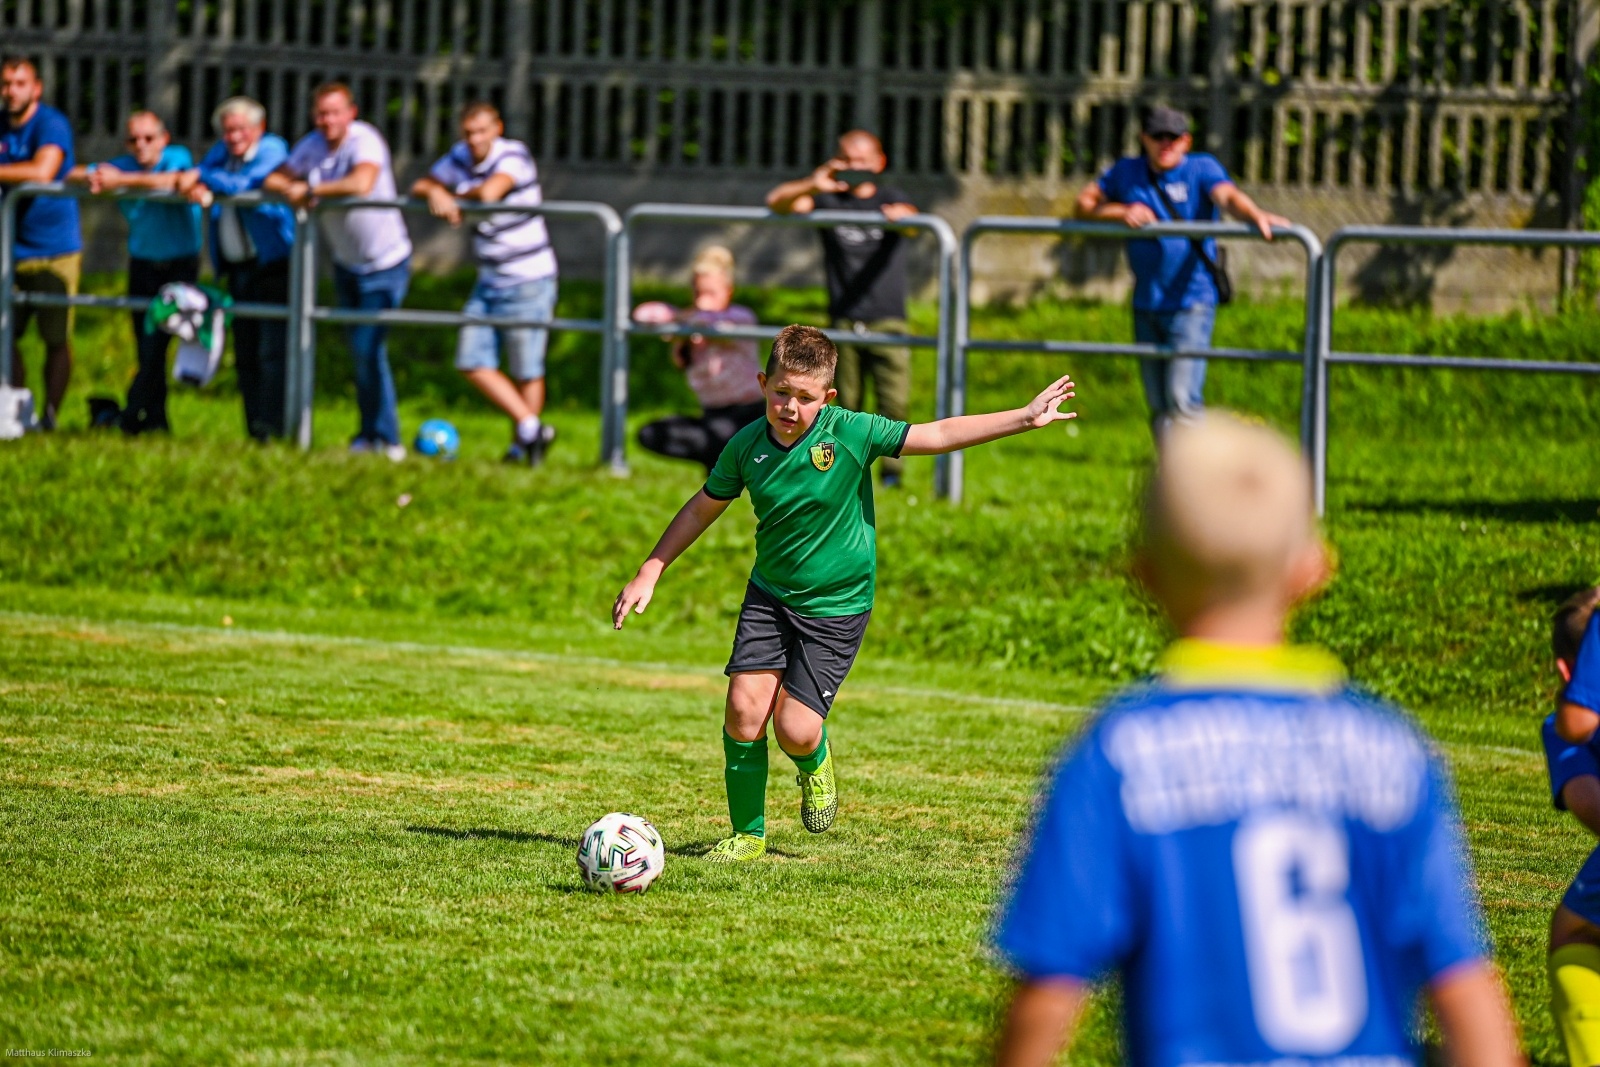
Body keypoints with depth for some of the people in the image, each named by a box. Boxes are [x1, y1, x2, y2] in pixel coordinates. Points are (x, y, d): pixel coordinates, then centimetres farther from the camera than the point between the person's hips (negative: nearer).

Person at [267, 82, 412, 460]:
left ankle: (383, 437, -1)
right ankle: (372, 433, 19)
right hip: (346, 264, 7)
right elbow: (275, 179, 7)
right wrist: (290, 189, -17)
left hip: (385, 265, -7)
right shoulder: (312, 146, 0)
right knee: (361, 352, 10)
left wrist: (310, 190, -26)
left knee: (368, 348, -11)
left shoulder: (365, 141, -21)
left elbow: (361, 184, -39)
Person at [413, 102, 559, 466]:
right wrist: (434, 193, -15)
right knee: (473, 363, 0)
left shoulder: (513, 155, -16)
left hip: (528, 282, -7)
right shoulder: (461, 157, 4)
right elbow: (420, 187, 9)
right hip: (489, 282, 7)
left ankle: (520, 446, 13)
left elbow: (489, 193, -33)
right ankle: (531, 426, 7)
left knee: (526, 372, 1)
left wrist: (456, 196, -13)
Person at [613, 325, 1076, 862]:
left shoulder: (850, 433, -16)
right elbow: (703, 509, 8)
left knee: (796, 730, -12)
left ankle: (814, 763, 27)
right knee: (744, 705, -12)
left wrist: (1026, 418, -17)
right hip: (770, 595, 3)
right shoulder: (747, 445, -7)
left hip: (836, 606, -3)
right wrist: (649, 573, 9)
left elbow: (937, 435, -14)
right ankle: (747, 834, 6)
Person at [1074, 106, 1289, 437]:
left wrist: (1256, 215, -46)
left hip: (1191, 302, -5)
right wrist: (1122, 211, -10)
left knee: (1182, 402, -15)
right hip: (1146, 306, 5)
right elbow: (1084, 203, 9)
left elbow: (1228, 196, -23)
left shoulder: (1201, 168, -5)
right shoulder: (1127, 171, 8)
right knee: (1159, 409, 11)